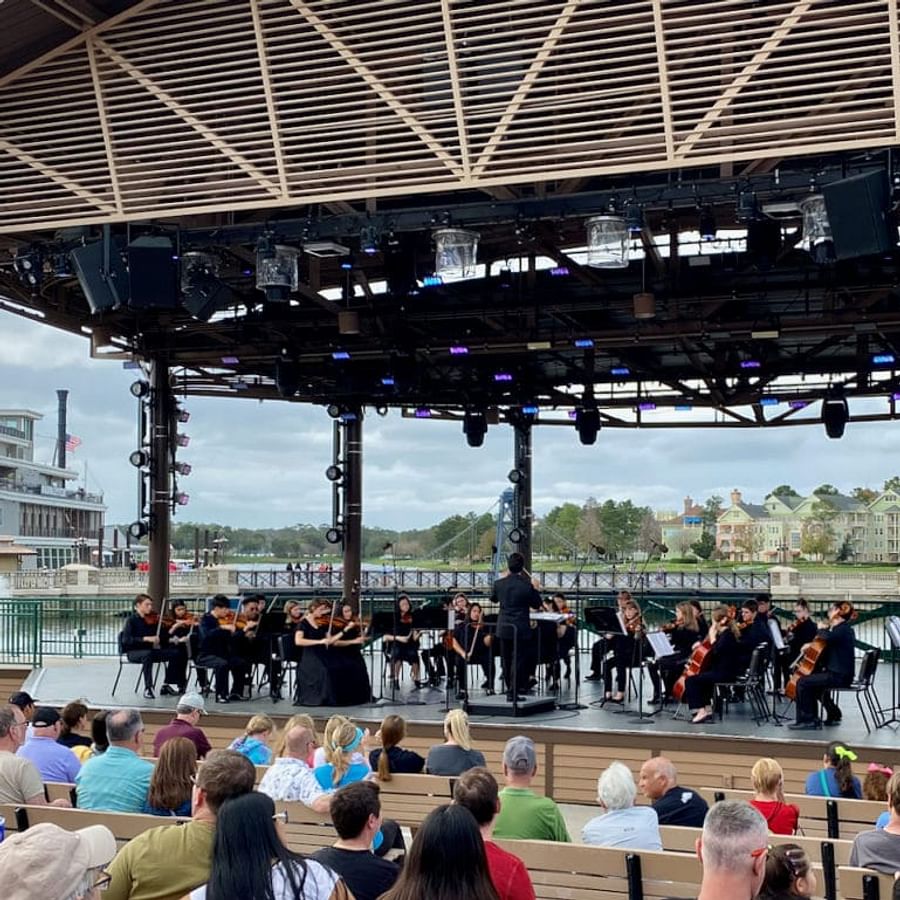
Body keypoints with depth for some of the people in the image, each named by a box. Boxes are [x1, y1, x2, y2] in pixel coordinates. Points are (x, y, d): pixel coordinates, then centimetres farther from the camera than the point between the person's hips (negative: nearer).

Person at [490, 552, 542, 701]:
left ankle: (511, 688, 27)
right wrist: (535, 589, 10)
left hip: (503, 628, 4)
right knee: (518, 660, 2)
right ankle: (513, 692, 0)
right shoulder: (527, 585, -15)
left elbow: (493, 599, 15)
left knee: (507, 660, 16)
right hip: (521, 629, -4)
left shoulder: (499, 584, -6)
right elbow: (536, 605, -2)